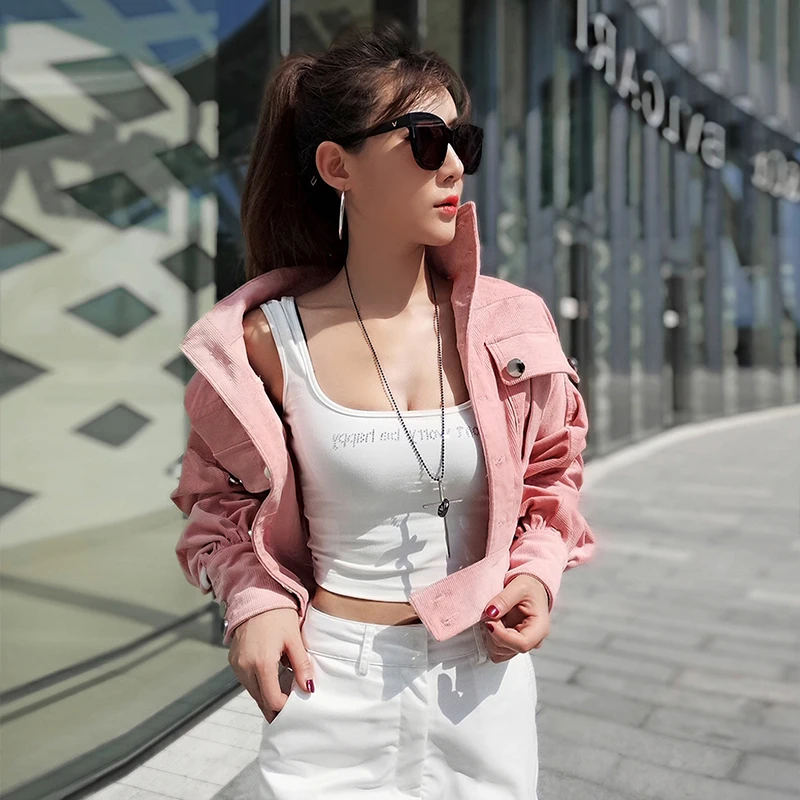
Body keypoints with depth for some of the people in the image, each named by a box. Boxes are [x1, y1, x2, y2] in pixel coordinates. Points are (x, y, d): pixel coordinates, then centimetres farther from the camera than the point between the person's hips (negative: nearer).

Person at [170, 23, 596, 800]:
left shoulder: (511, 324, -6)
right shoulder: (269, 341, -11)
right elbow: (229, 504, 4)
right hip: (330, 676, -2)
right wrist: (255, 602, -12)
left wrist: (537, 570, -8)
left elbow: (548, 476, 9)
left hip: (482, 674, 3)